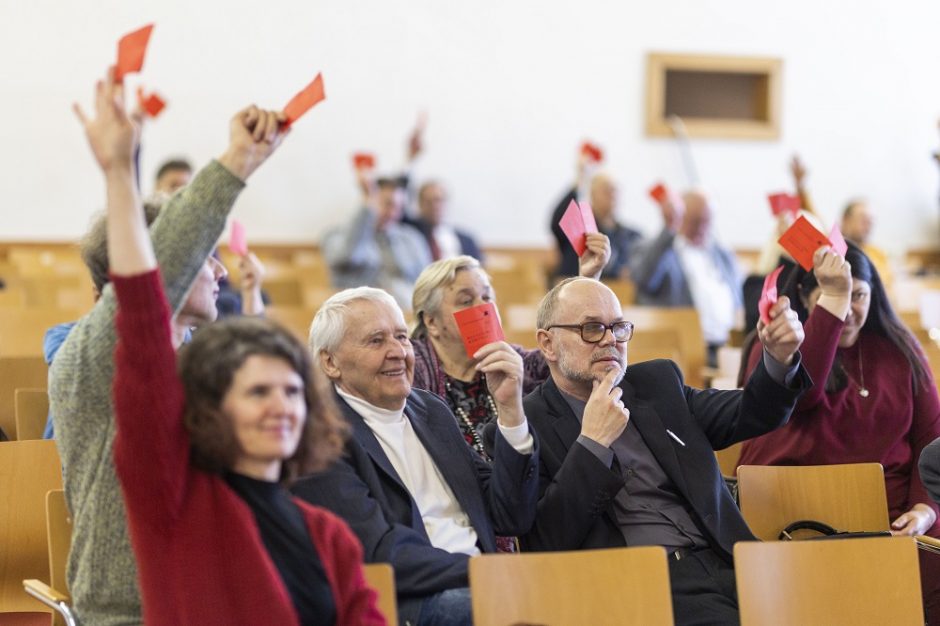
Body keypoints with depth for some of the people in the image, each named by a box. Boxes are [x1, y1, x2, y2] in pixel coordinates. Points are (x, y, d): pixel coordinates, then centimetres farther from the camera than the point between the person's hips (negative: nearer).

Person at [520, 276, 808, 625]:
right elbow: (544, 544, -7)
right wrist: (593, 443, -11)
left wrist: (780, 357, -4)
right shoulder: (526, 424, 2)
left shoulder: (658, 384, 19)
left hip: (721, 566, 5)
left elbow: (750, 416, 15)